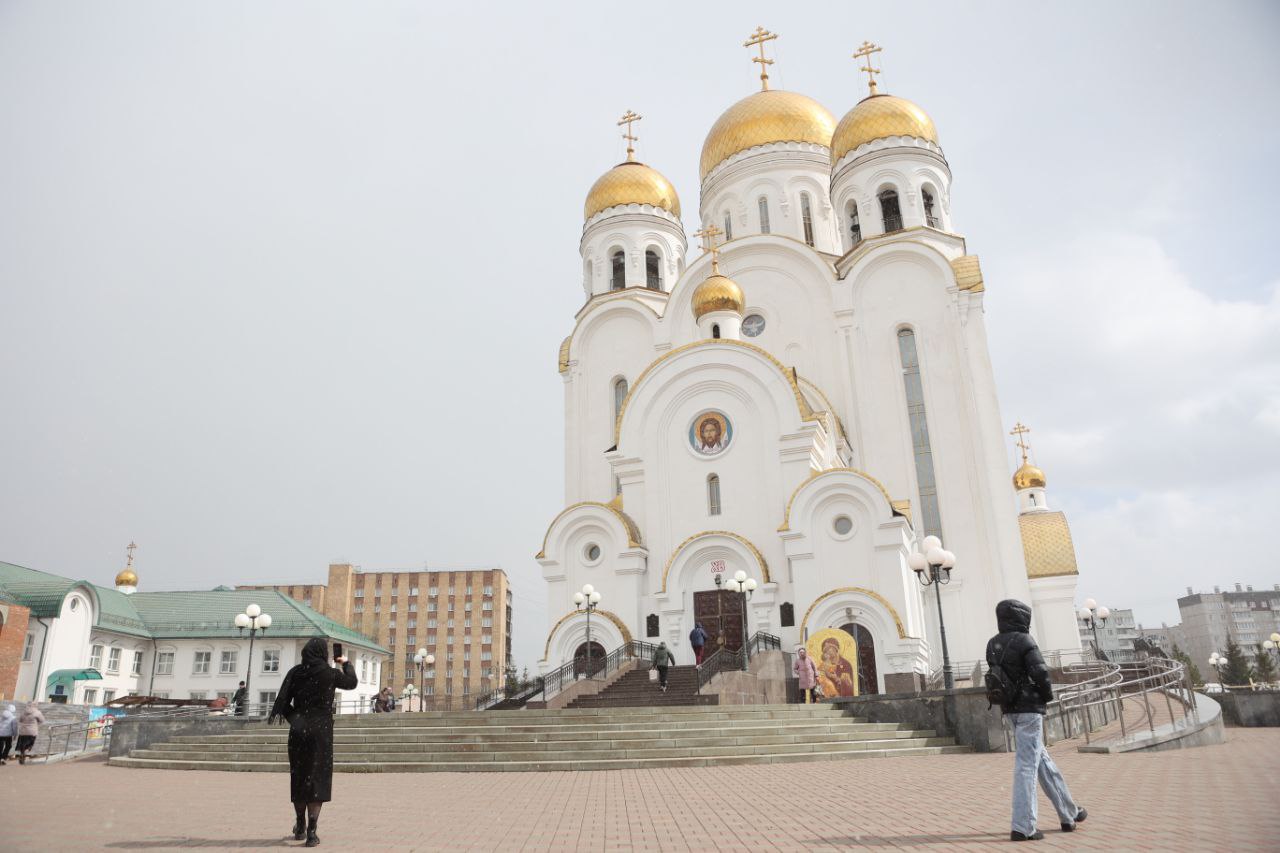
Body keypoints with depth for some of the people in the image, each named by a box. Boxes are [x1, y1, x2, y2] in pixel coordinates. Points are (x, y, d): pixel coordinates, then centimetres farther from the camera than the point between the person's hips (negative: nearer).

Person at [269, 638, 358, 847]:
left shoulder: (295, 672, 0)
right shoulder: (329, 673, -7)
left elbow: (283, 701, -1)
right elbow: (352, 682, 11)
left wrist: (295, 720, 14)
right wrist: (346, 663, 27)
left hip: (298, 730, 3)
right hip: (320, 731, -3)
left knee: (298, 777, 17)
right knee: (317, 778, 2)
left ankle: (299, 826, 31)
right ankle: (311, 831, -5)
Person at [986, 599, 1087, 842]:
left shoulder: (992, 644, 9)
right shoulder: (1024, 641, -12)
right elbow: (1040, 672, -18)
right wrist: (1048, 695, -1)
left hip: (1009, 709, 7)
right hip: (1029, 708, -7)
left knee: (1043, 760, 19)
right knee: (1026, 765, -4)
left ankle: (1069, 814, 31)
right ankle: (1022, 827, -2)